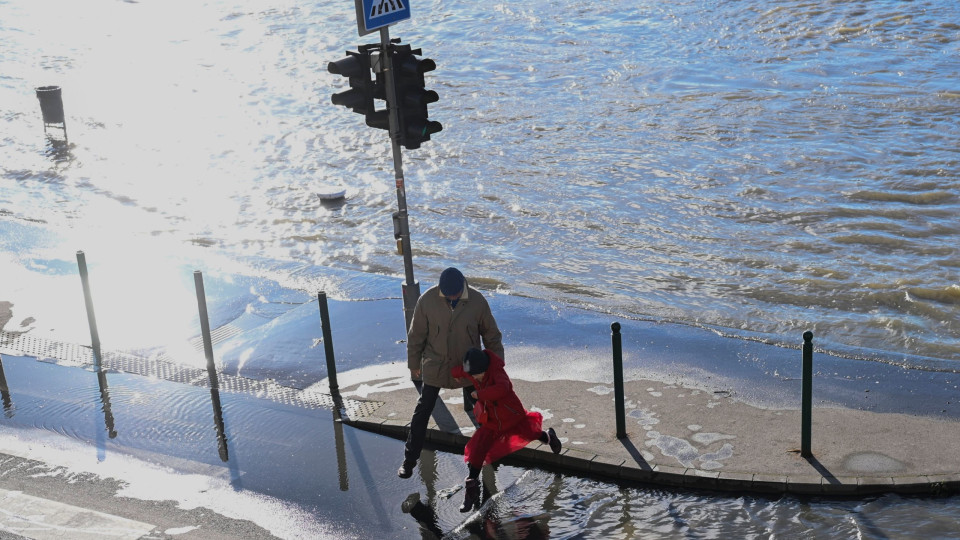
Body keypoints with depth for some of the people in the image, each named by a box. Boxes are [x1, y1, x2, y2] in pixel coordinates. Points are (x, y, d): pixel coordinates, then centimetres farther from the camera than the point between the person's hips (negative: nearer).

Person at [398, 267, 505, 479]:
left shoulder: (477, 301, -16)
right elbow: (416, 335, -5)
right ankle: (409, 459, 16)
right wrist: (414, 364, 3)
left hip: (467, 365, 1)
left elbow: (492, 336, -3)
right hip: (435, 366, 0)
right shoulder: (427, 300, -19)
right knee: (422, 412, 5)